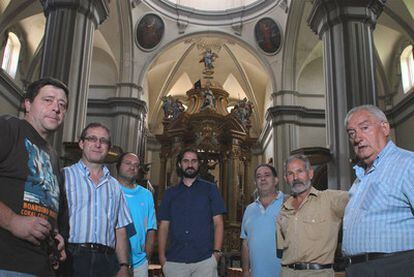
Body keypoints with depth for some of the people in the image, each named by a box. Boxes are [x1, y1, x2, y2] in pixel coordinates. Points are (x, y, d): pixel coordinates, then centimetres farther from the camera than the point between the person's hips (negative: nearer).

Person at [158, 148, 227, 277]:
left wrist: (217, 251, -10)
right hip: (174, 260, 2)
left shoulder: (210, 189, 6)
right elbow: (164, 226, 8)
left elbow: (218, 223, 1)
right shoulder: (170, 193, 11)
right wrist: (161, 256, -1)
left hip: (205, 260, -1)